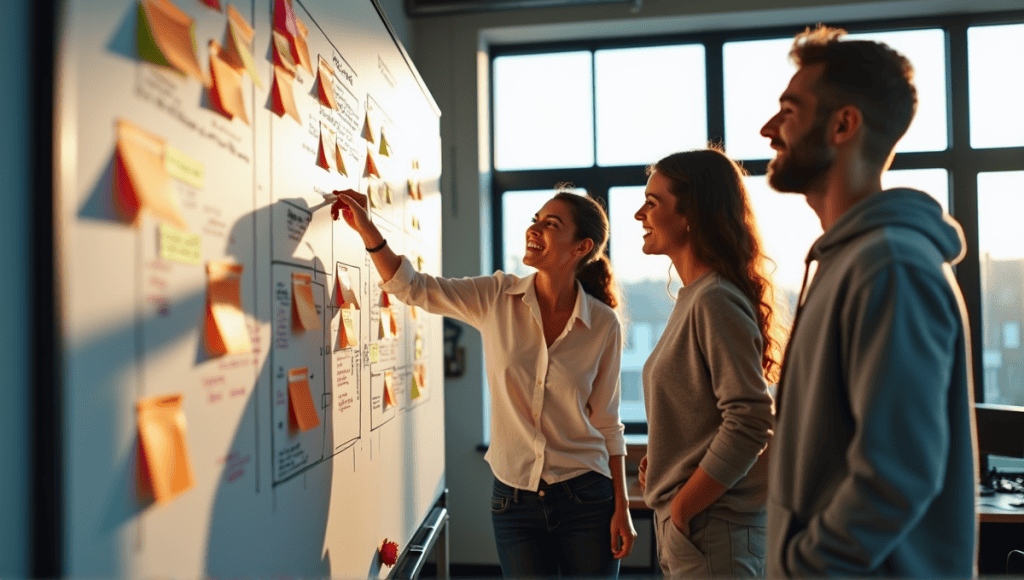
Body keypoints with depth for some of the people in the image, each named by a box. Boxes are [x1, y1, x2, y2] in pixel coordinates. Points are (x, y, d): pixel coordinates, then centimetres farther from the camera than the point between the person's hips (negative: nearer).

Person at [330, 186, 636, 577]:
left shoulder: (603, 324, -8)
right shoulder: (496, 298, -5)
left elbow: (607, 421, -1)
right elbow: (412, 288, -4)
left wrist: (621, 507, 0)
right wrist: (365, 227, -17)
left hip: (586, 497, -1)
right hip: (513, 498, 1)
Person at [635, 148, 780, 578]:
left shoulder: (717, 301, -18)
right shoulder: (693, 297, 9)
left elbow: (749, 422, -23)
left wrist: (680, 509, -17)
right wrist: (659, 463, 3)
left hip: (712, 531, -8)